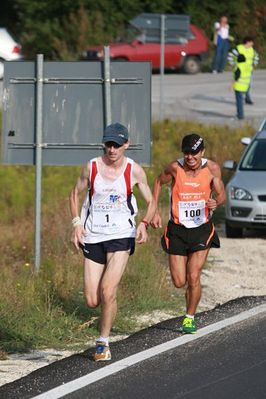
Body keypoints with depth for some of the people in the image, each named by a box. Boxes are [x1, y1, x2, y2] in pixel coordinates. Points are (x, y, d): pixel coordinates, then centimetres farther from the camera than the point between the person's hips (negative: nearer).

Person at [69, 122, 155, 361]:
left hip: (121, 236, -2)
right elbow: (75, 194, 14)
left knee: (108, 291, -18)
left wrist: (144, 224, -12)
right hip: (93, 237, 2)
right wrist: (77, 223, 0)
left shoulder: (134, 170, -3)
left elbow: (151, 202, 7)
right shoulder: (92, 167, 0)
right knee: (92, 301, -2)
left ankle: (103, 342, -2)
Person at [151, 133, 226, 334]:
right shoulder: (175, 168, -11)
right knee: (179, 282, -1)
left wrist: (216, 202, -25)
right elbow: (159, 182, 8)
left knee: (193, 277, -11)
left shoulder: (212, 168, -10)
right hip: (177, 229, 1)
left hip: (202, 229, -1)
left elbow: (222, 194, -1)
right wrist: (154, 211, 2)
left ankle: (190, 318, 10)